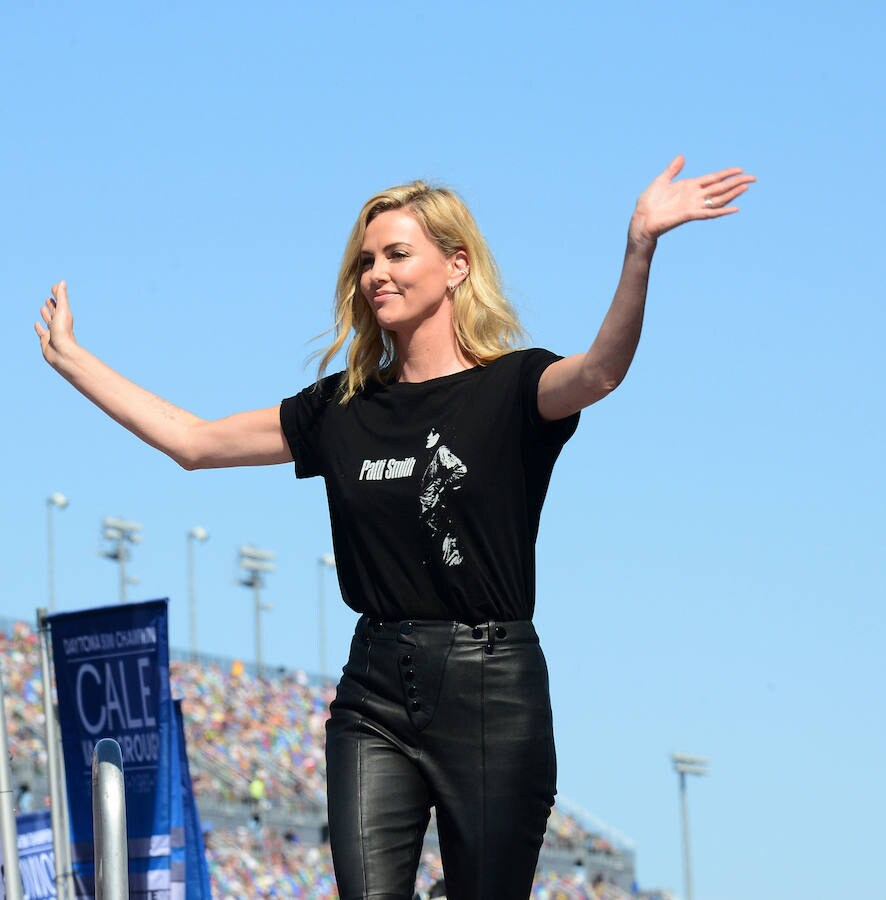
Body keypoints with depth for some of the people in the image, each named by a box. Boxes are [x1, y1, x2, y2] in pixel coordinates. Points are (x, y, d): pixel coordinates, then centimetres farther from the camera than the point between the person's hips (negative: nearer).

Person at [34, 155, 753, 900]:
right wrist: (70, 359, 21)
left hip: (490, 687, -4)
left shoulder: (510, 387, -3)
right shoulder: (346, 408, 12)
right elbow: (193, 441, 19)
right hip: (375, 692, 4)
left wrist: (640, 247, -41)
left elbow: (599, 371, -25)